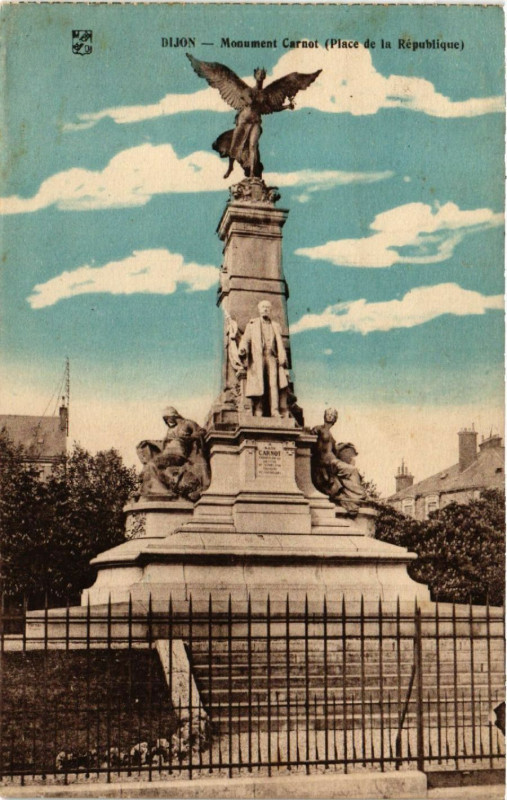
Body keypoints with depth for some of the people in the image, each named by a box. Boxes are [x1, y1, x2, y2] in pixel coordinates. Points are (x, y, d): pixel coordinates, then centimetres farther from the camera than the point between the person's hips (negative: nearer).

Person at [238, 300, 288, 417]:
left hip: (272, 357, 1)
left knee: (274, 383, -13)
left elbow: (280, 344, 16)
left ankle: (275, 410, -19)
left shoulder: (275, 326, 24)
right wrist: (242, 349, -13)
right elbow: (246, 339, 9)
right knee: (258, 384, -11)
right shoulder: (252, 324, 19)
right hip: (257, 358, -1)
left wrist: (282, 357, 0)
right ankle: (258, 411, -13)